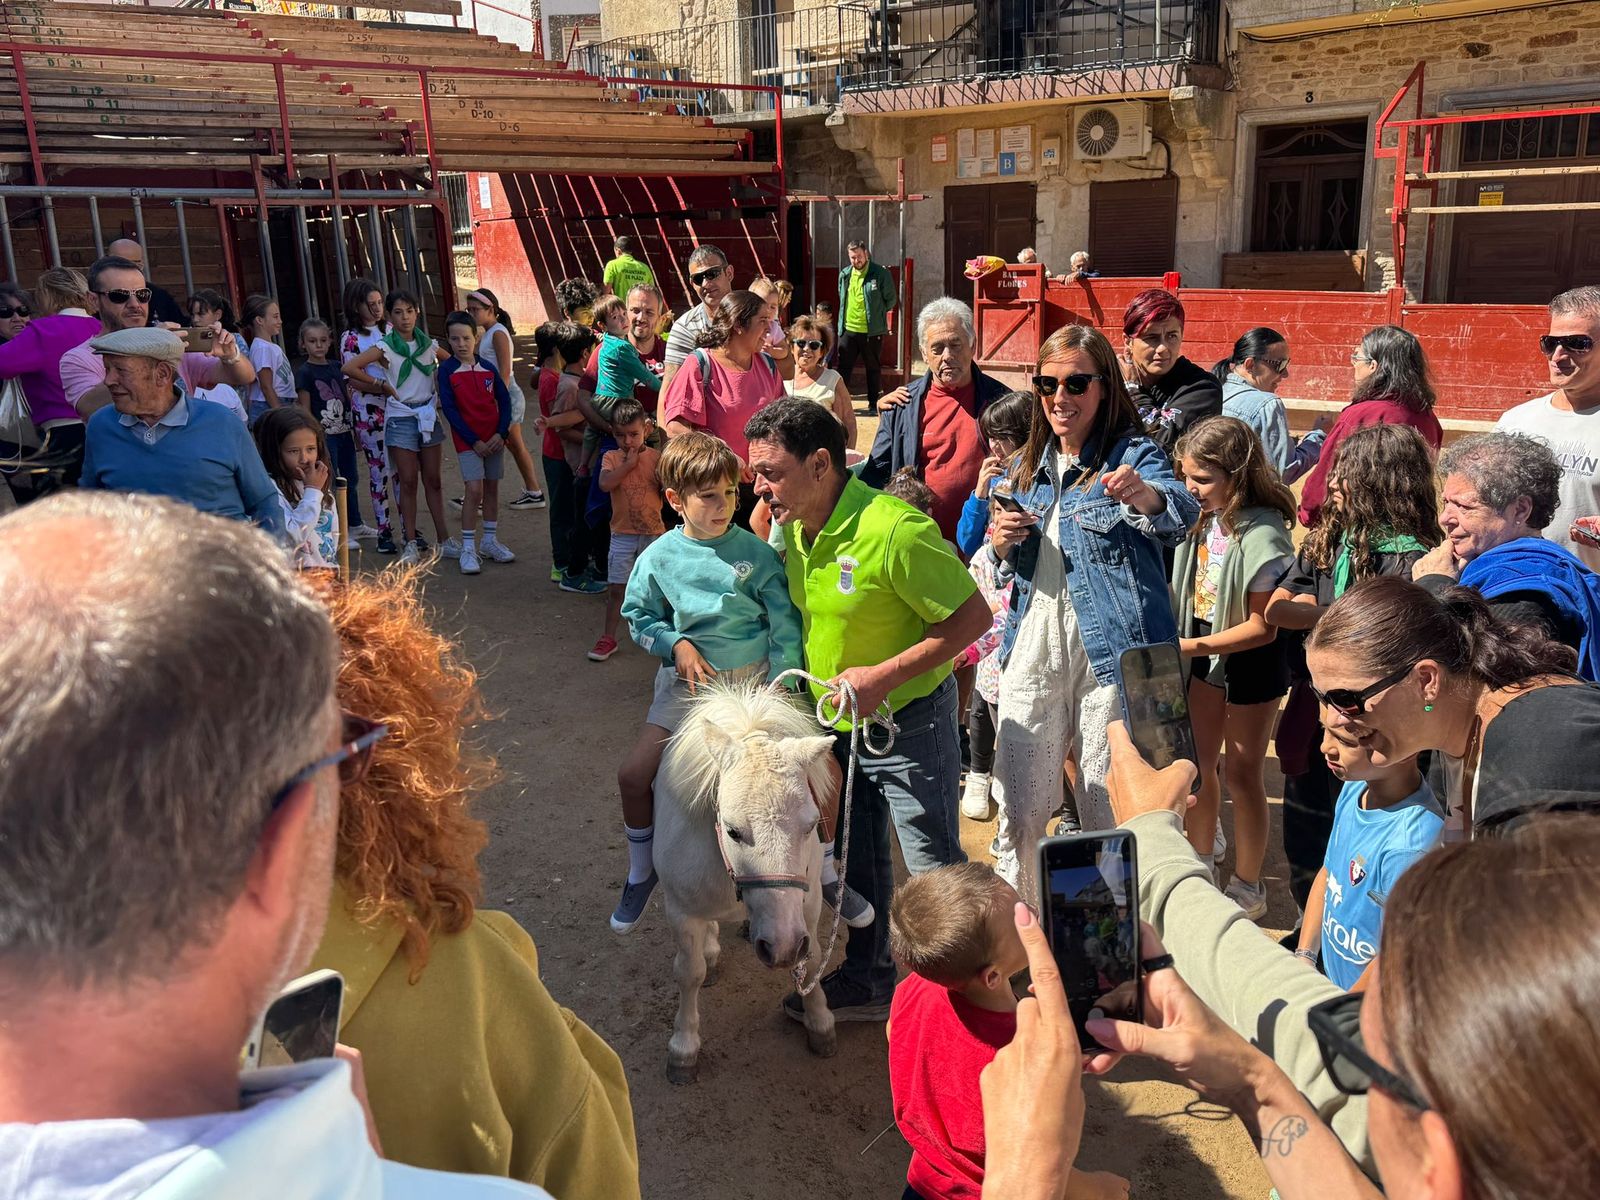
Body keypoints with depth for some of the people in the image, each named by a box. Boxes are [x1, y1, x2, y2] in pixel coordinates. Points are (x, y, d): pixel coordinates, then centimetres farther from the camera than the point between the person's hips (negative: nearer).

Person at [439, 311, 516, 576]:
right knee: (474, 489, -12)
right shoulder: (447, 370, -5)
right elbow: (449, 409, -9)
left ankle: (490, 541, 23)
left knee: (492, 487, 10)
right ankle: (468, 548, -4)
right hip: (468, 440, -4)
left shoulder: (487, 367, 4)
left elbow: (504, 400, 5)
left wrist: (501, 433, -8)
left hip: (494, 438, 4)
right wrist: (474, 441, -14)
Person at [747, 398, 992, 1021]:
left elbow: (973, 616, -22)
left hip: (909, 723, -7)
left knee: (936, 872, 5)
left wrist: (882, 676, -26)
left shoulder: (895, 531, -28)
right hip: (838, 723, 8)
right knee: (856, 864, 21)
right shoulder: (794, 529, -2)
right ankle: (866, 981, 40)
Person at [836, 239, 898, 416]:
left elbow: (891, 300, -1)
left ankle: (873, 405, 16)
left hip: (872, 331, -4)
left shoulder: (881, 273, -8)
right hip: (848, 329, 4)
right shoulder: (844, 275, 6)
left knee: (873, 369, 8)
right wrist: (844, 319, 13)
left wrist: (876, 314, 3)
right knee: (843, 368, 6)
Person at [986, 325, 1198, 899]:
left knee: (1111, 811, 5)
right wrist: (1002, 542, -2)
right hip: (1032, 651, 5)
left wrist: (1145, 496, -50)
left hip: (1111, 654, -4)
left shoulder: (1134, 454, -4)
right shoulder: (1027, 467, 12)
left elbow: (1180, 514, -27)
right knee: (1019, 807, 8)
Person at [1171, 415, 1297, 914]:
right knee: (1198, 763, 17)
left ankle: (1248, 887, 25)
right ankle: (1199, 864, 36)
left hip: (1251, 663, -7)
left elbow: (1262, 627, -23)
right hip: (1207, 656, 7)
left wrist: (1193, 646, -26)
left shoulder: (1262, 535, -26)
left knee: (1242, 773, 7)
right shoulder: (1204, 518, -3)